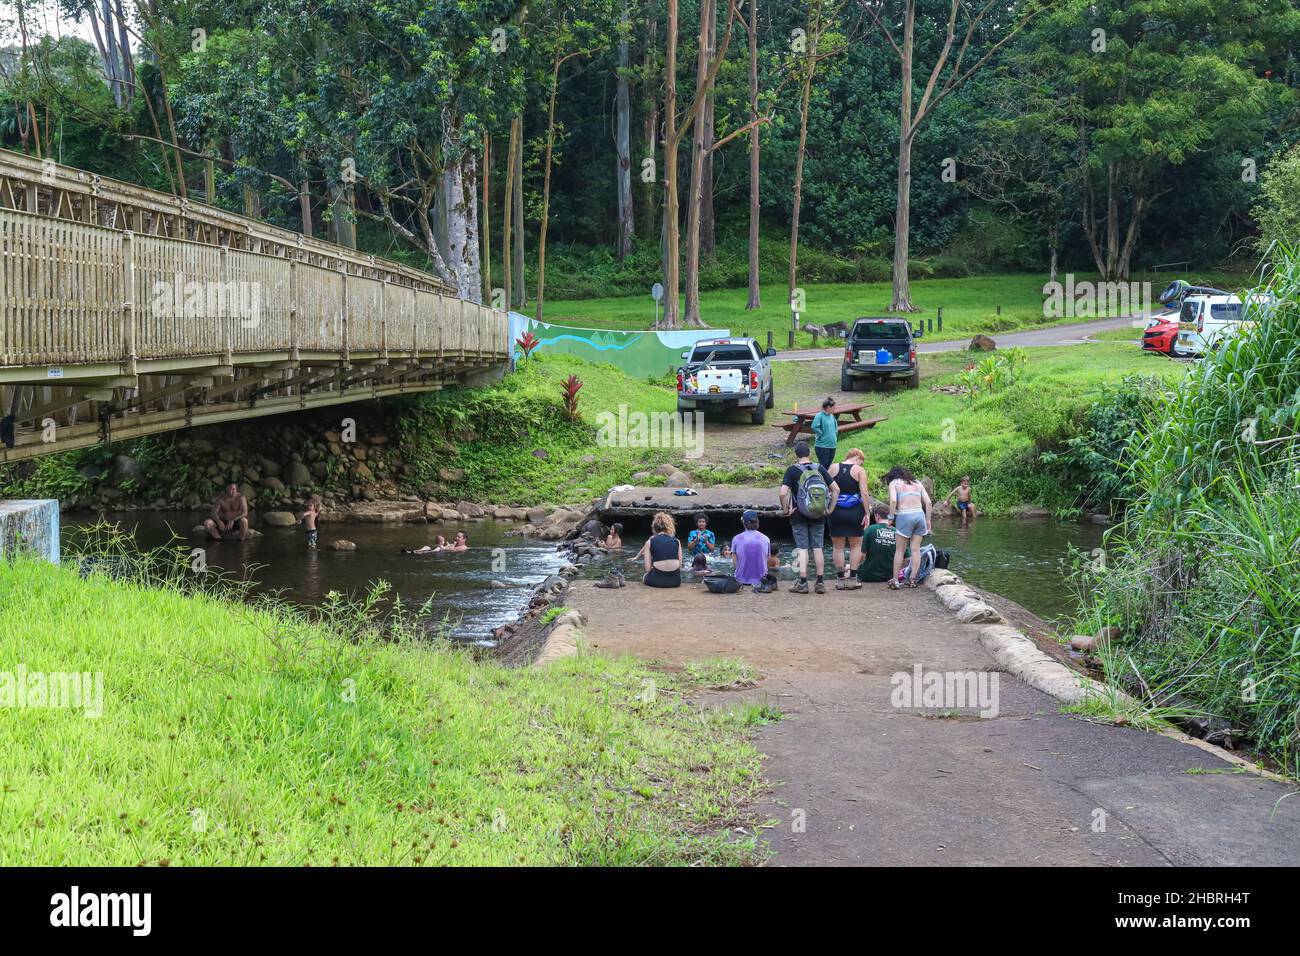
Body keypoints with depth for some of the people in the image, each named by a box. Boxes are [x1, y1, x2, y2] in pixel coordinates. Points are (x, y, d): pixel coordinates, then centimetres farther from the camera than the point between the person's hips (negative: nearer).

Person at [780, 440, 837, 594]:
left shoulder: (792, 470, -8)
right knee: (818, 548, 9)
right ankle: (820, 583, 10)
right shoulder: (820, 468, 1)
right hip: (818, 517, 3)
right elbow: (835, 489, -2)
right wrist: (830, 509, 4)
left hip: (799, 516, -3)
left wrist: (786, 510, -6)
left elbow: (783, 493, -19)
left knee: (802, 548, 2)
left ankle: (802, 582, -1)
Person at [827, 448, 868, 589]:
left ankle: (840, 579, 9)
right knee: (856, 546, 11)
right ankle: (852, 579, 8)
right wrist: (866, 513, -8)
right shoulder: (859, 471, -5)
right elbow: (864, 494, -12)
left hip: (835, 512, 2)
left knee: (838, 546, 10)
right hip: (855, 512, -2)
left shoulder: (833, 468, 4)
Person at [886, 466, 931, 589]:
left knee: (899, 550, 4)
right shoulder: (917, 483, 19)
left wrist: (891, 517, -2)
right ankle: (913, 579, 8)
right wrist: (928, 520, 14)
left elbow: (893, 501, -10)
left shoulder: (894, 483, 7)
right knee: (915, 549, 8)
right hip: (920, 515, 4)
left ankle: (895, 580, 3)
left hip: (904, 516, -4)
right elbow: (928, 502, 11)